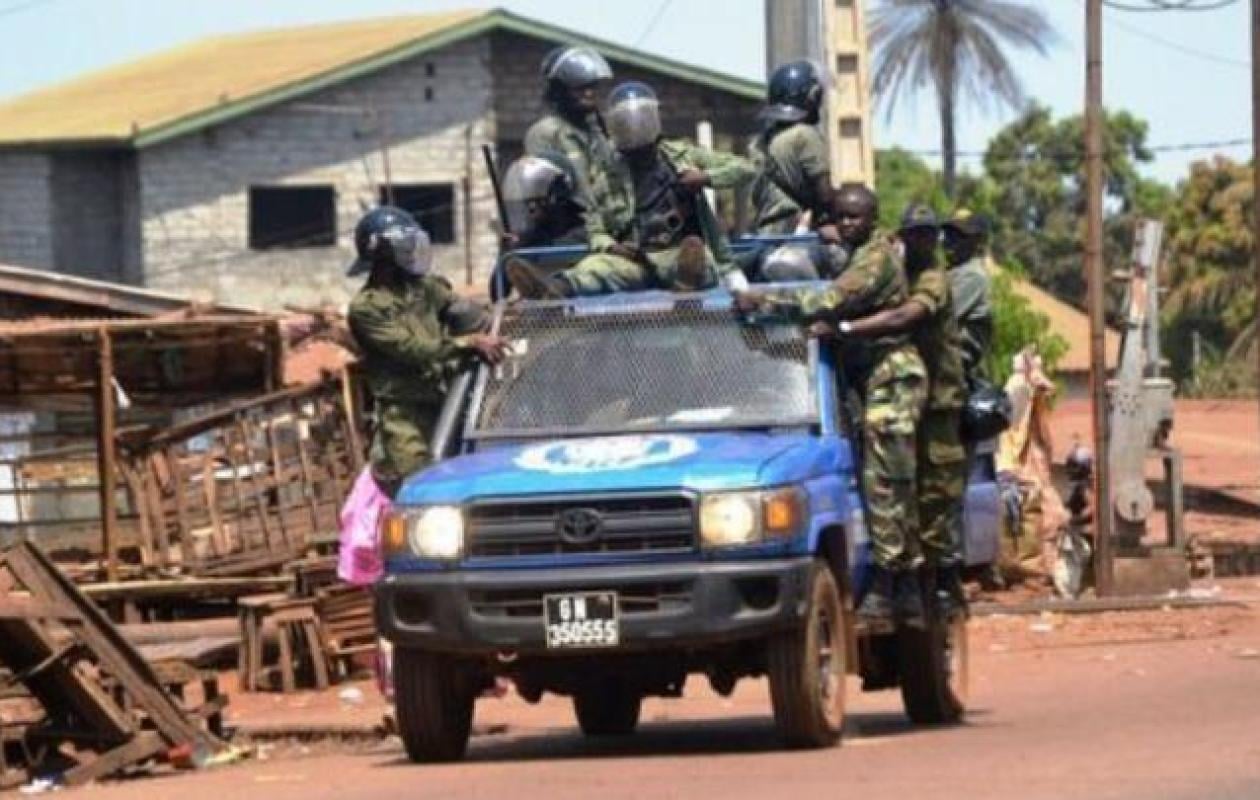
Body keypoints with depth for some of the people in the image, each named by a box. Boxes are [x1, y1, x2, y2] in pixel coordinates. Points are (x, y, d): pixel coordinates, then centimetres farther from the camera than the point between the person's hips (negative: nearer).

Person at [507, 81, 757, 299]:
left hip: (677, 253, -1)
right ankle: (556, 286, -65)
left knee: (694, 252, -40)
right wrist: (609, 246, -5)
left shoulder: (682, 155, 16)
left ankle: (689, 274, -76)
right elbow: (594, 227, 18)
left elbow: (743, 168, 15)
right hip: (635, 257, 1)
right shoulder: (608, 177, 18)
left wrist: (706, 177, -4)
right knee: (597, 265, -33)